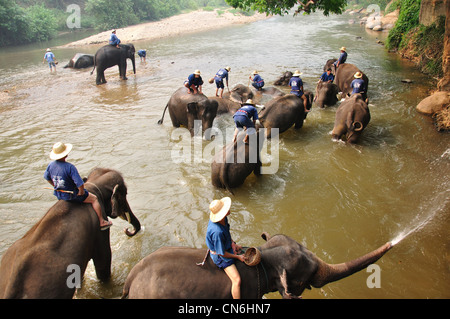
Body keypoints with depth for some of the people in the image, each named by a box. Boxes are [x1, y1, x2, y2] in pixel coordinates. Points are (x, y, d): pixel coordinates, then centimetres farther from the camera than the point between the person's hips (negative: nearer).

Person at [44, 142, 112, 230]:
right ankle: (102, 222, 14)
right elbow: (80, 184, -31)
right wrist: (81, 192, -12)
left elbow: (46, 177, 11)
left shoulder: (51, 165, -8)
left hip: (58, 194, 8)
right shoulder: (70, 167, -30)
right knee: (94, 199, 9)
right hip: (71, 195, -8)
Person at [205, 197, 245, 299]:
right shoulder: (217, 232, -40)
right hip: (220, 256, -9)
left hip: (228, 246, 9)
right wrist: (237, 257, -13)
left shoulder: (223, 218, -14)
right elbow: (222, 253, -27)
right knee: (236, 280, -13)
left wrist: (232, 243, 1)